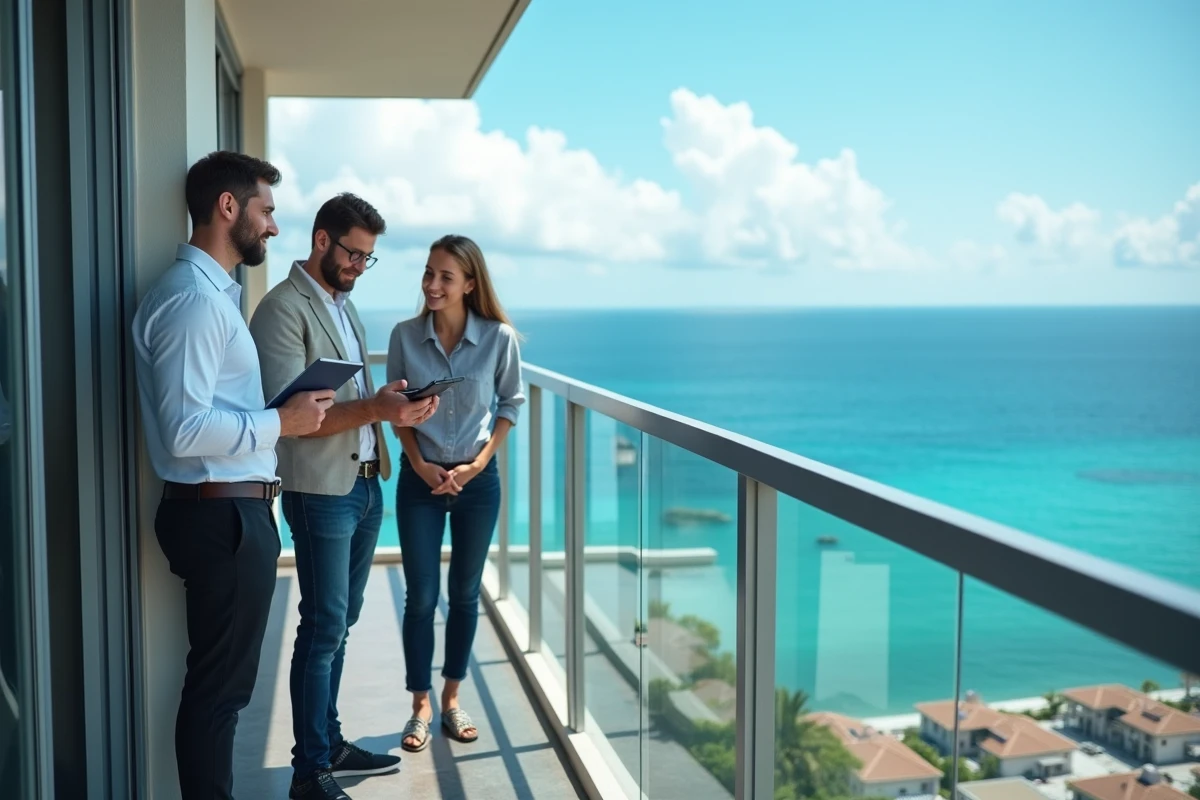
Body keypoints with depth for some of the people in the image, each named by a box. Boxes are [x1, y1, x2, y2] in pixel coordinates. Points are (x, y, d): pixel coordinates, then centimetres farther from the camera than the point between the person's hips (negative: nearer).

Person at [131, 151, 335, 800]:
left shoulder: (214, 290, 15)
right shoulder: (193, 296, -18)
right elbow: (185, 429, -26)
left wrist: (280, 414, 9)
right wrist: (281, 421, -18)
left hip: (232, 508, 10)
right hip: (221, 513, -10)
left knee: (223, 675, 20)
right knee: (219, 681, 2)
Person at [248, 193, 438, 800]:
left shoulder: (343, 303, 16)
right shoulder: (283, 309, -12)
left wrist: (397, 403, 3)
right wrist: (373, 409, -28)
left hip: (365, 483, 8)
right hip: (321, 491, -8)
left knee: (340, 624, 15)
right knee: (324, 629, -3)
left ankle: (330, 744, 26)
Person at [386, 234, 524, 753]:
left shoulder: (499, 337, -9)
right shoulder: (405, 336, -6)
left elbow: (510, 404, 1)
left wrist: (479, 462, -8)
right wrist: (419, 463, -8)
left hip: (477, 479, 0)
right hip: (421, 479, 0)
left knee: (465, 594, 11)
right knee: (420, 597, 2)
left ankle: (451, 699, 26)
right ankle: (421, 706, 16)